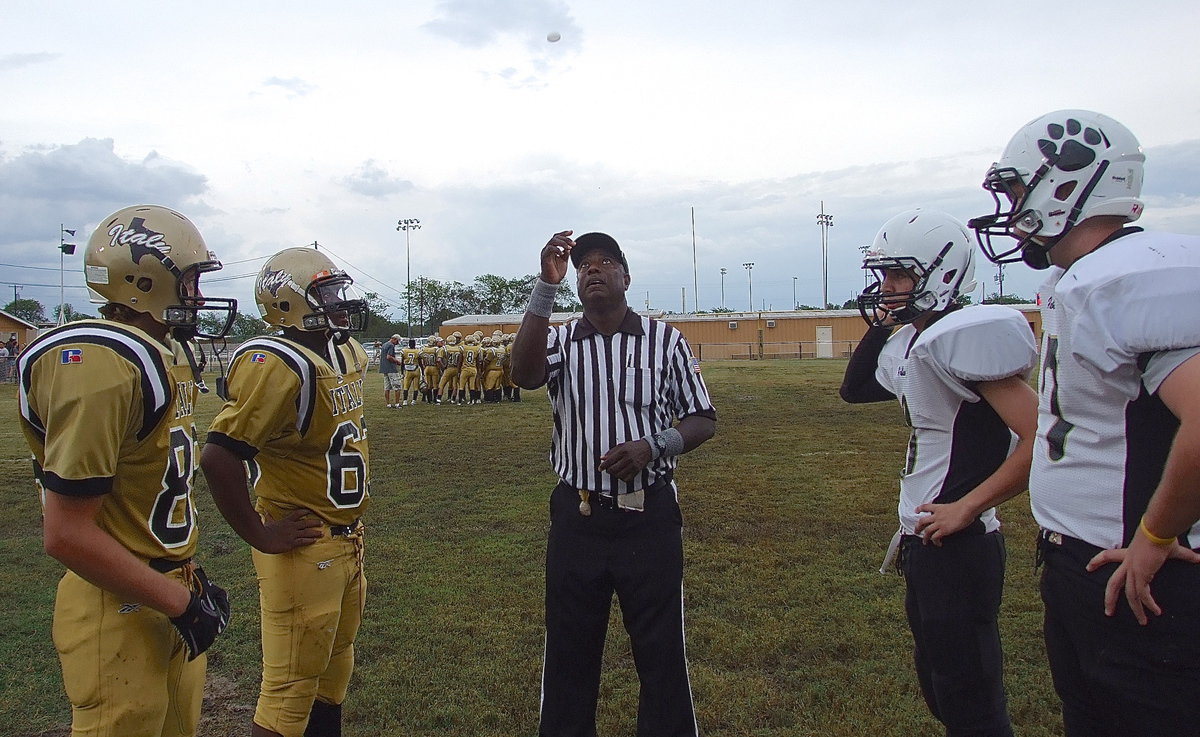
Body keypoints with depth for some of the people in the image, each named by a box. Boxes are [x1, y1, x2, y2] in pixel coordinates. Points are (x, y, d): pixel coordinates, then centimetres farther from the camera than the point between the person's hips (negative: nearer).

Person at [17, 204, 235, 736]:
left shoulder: (164, 354, 7)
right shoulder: (104, 367, -23)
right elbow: (67, 535, -24)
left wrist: (189, 577, 12)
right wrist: (180, 602, -18)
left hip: (167, 594, 9)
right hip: (122, 613, -9)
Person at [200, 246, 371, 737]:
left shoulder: (348, 355, 7)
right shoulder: (281, 366, -22)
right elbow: (219, 458, -28)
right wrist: (260, 536, -20)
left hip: (347, 539, 9)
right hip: (303, 547, -9)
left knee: (334, 665, 23)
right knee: (292, 687, 5)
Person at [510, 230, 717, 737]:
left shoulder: (665, 340, 1)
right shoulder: (559, 341, 3)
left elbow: (703, 420, 4)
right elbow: (524, 374, -20)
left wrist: (652, 446, -16)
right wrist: (546, 285, -24)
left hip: (650, 517, -1)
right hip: (577, 518, 1)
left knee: (662, 648, 11)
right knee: (569, 649, 15)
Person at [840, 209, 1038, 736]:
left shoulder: (965, 336, -19)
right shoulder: (908, 342, 8)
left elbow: (1041, 438, -24)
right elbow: (855, 390, 25)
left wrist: (966, 508, -19)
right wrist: (879, 327, 12)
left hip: (957, 547, -10)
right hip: (922, 541, 10)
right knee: (939, 689, 23)